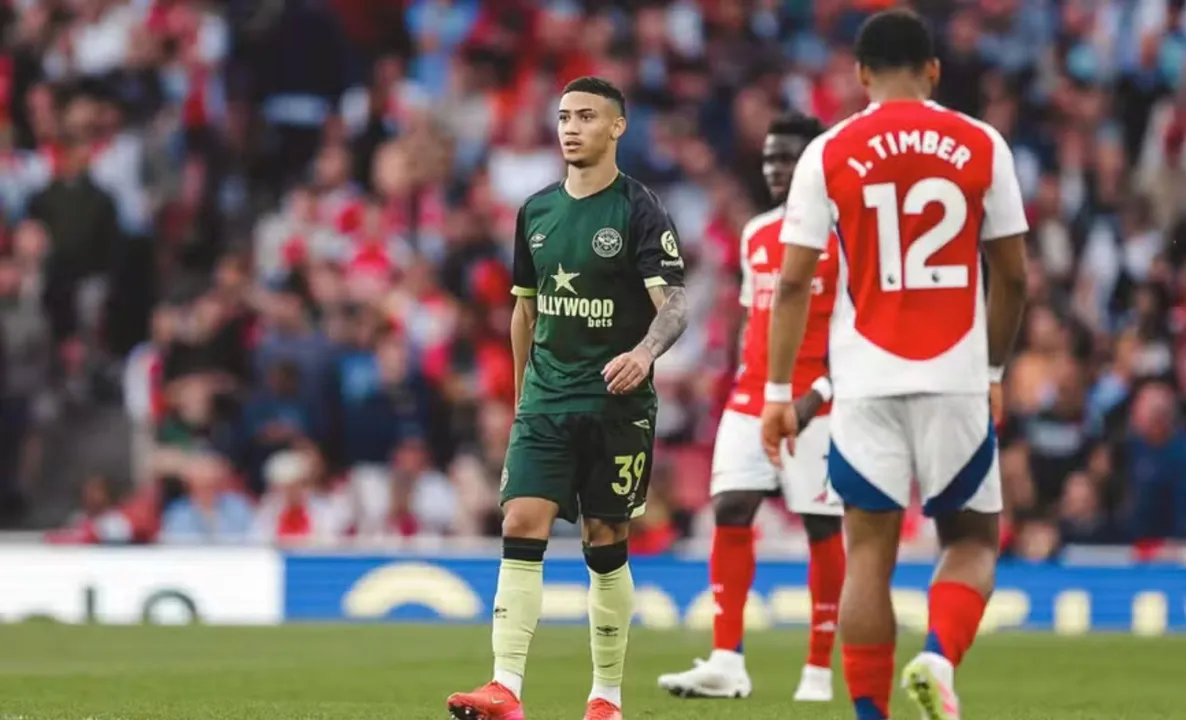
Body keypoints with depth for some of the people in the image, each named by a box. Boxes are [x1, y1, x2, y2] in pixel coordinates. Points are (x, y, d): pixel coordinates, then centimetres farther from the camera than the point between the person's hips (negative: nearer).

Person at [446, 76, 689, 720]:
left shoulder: (639, 211, -5)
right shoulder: (537, 211, 10)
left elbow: (674, 303, -13)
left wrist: (644, 351, -32)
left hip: (616, 404, -4)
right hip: (545, 402, 4)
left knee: (605, 543, 2)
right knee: (521, 528, -11)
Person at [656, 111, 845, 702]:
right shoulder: (754, 235, 15)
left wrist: (820, 393, -18)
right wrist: (743, 381, 13)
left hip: (813, 406, -6)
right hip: (751, 400, 6)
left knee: (822, 527, -1)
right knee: (729, 511, -6)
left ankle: (819, 671, 6)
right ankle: (726, 664, -8)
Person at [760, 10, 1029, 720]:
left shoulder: (829, 154, 1)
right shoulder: (982, 146, 2)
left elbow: (794, 282, -1)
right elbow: (1012, 277, 5)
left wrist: (779, 390, 5)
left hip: (866, 381, 0)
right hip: (956, 380, 0)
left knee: (869, 552, 7)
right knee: (972, 538, 13)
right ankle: (939, 657, -13)